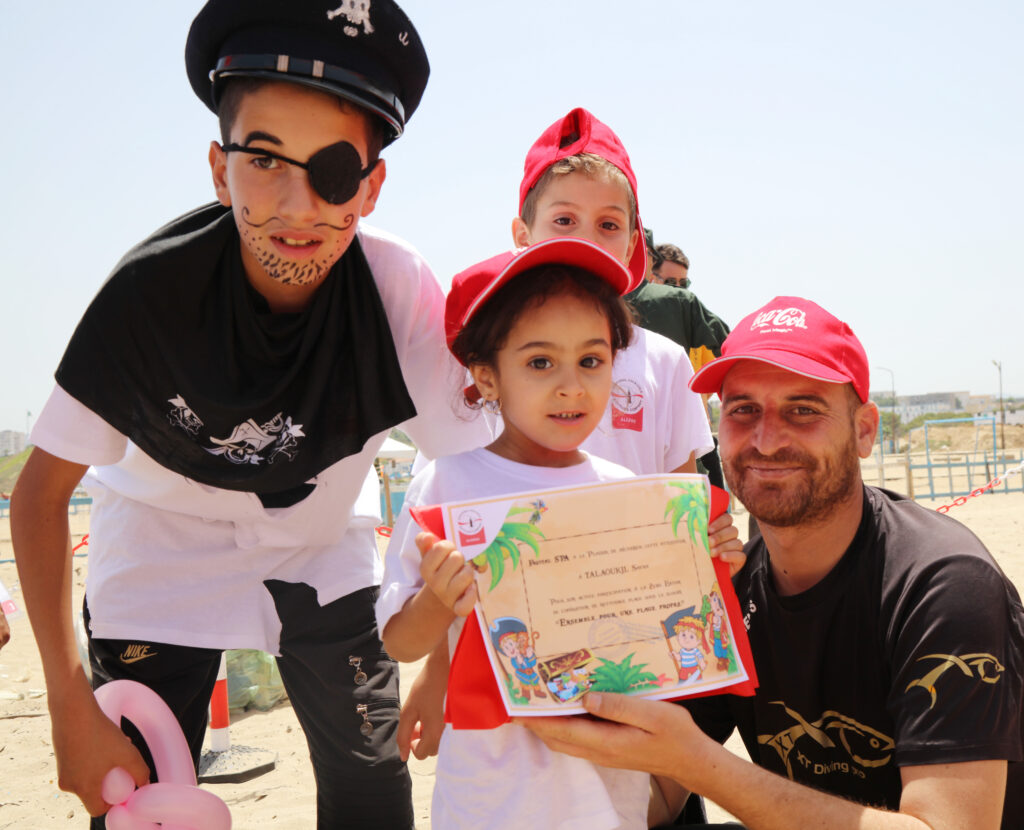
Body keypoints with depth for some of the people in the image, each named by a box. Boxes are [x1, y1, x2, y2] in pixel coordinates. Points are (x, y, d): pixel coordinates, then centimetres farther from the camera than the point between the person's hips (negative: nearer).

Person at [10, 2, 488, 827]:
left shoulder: (398, 288, -28)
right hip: (165, 548, -1)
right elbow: (43, 488, -18)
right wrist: (71, 706, -21)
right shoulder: (151, 291, -28)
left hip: (323, 546, 2)